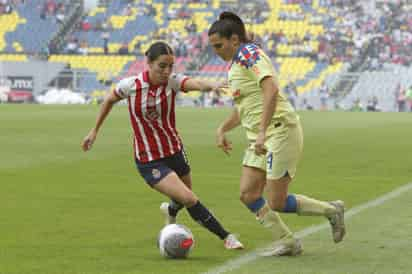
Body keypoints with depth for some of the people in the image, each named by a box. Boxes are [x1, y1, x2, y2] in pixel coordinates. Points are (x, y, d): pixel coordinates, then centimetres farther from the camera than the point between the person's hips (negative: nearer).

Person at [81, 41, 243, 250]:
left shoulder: (172, 82, -12)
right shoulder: (130, 85, -15)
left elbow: (195, 83, -34)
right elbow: (109, 101, 6)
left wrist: (211, 86, -56)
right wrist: (94, 130, 12)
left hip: (175, 152, 4)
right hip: (149, 161, -4)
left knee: (183, 200, 20)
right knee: (190, 200, -16)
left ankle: (170, 210, 57)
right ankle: (226, 237, -1)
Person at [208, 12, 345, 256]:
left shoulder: (249, 53, -13)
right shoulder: (236, 62, 17)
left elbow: (271, 89, -28)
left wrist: (262, 131, -32)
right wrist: (222, 130, 21)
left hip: (280, 132, -10)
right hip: (260, 137, 10)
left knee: (277, 204, -6)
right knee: (248, 194, 1)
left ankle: (332, 211, 13)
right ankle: (287, 242, 10)